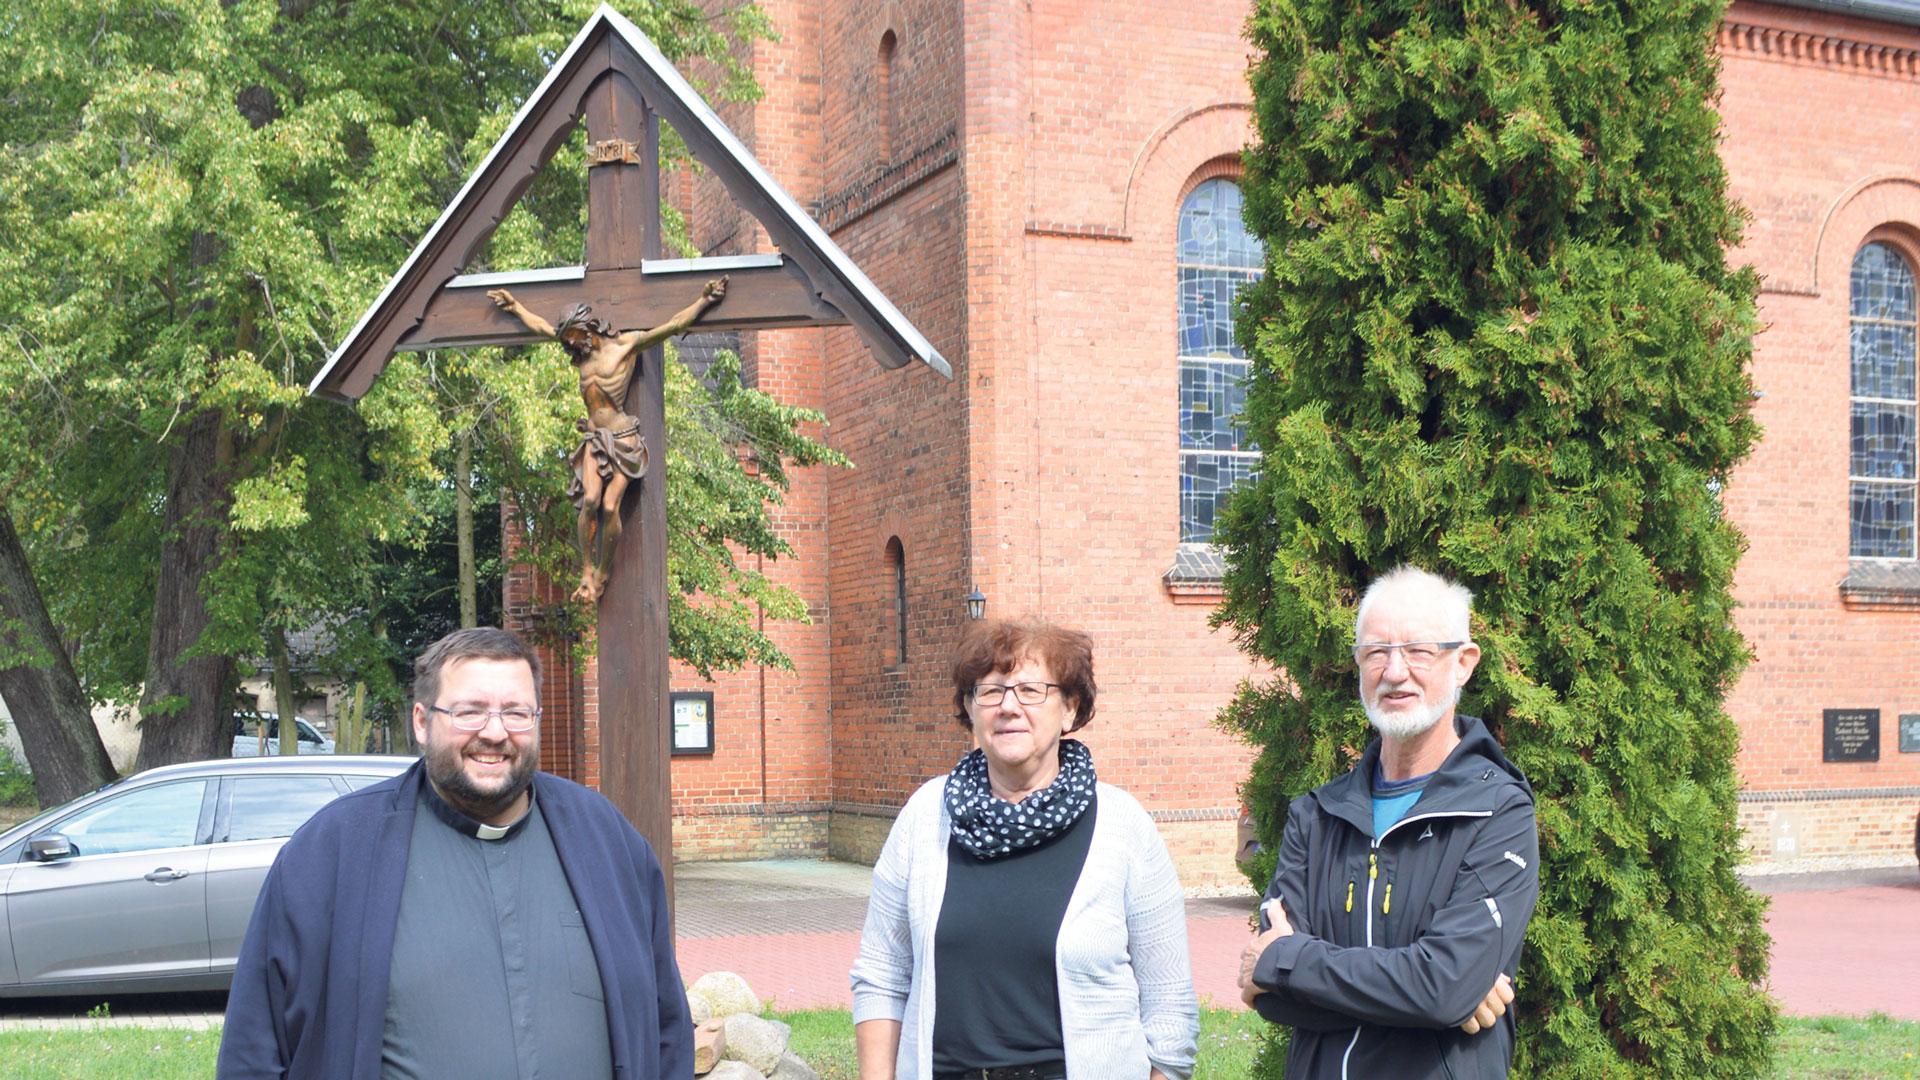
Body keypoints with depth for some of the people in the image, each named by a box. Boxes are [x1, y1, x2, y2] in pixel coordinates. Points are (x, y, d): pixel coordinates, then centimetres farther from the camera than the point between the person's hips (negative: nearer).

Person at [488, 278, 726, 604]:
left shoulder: (626, 343, 1)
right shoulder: (582, 353, 18)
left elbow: (673, 325, -1)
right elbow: (541, 327, 32)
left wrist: (704, 300, -5)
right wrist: (515, 307, 40)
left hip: (623, 438, -4)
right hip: (595, 438, 4)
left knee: (610, 505, -18)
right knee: (590, 500, -19)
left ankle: (602, 575, -6)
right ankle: (587, 573, -15)